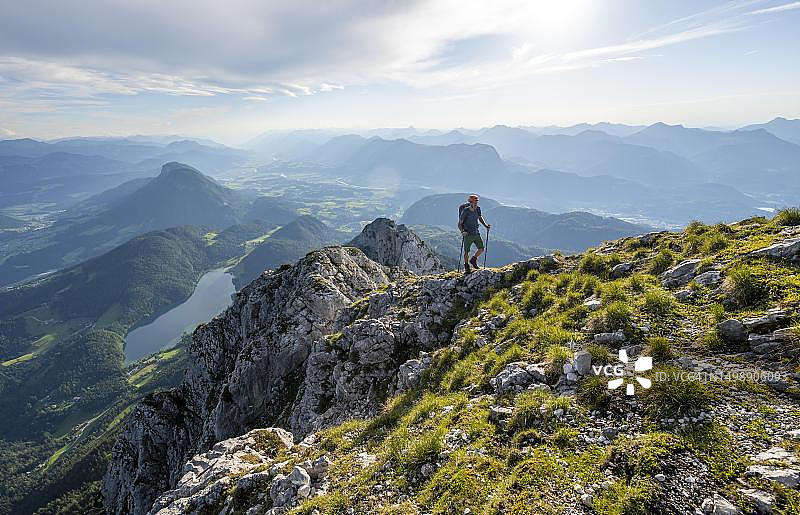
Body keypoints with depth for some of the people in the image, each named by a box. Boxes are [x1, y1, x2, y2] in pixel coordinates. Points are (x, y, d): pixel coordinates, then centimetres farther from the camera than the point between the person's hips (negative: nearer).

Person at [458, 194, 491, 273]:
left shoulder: (477, 209, 2)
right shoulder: (465, 211, -14)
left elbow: (480, 217, 22)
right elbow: (459, 224, -11)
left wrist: (485, 225, 8)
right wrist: (462, 232, -25)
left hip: (476, 233, 5)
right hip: (468, 234, -5)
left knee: (481, 249, 1)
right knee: (466, 251, 4)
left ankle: (473, 260, 27)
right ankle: (466, 266, 25)